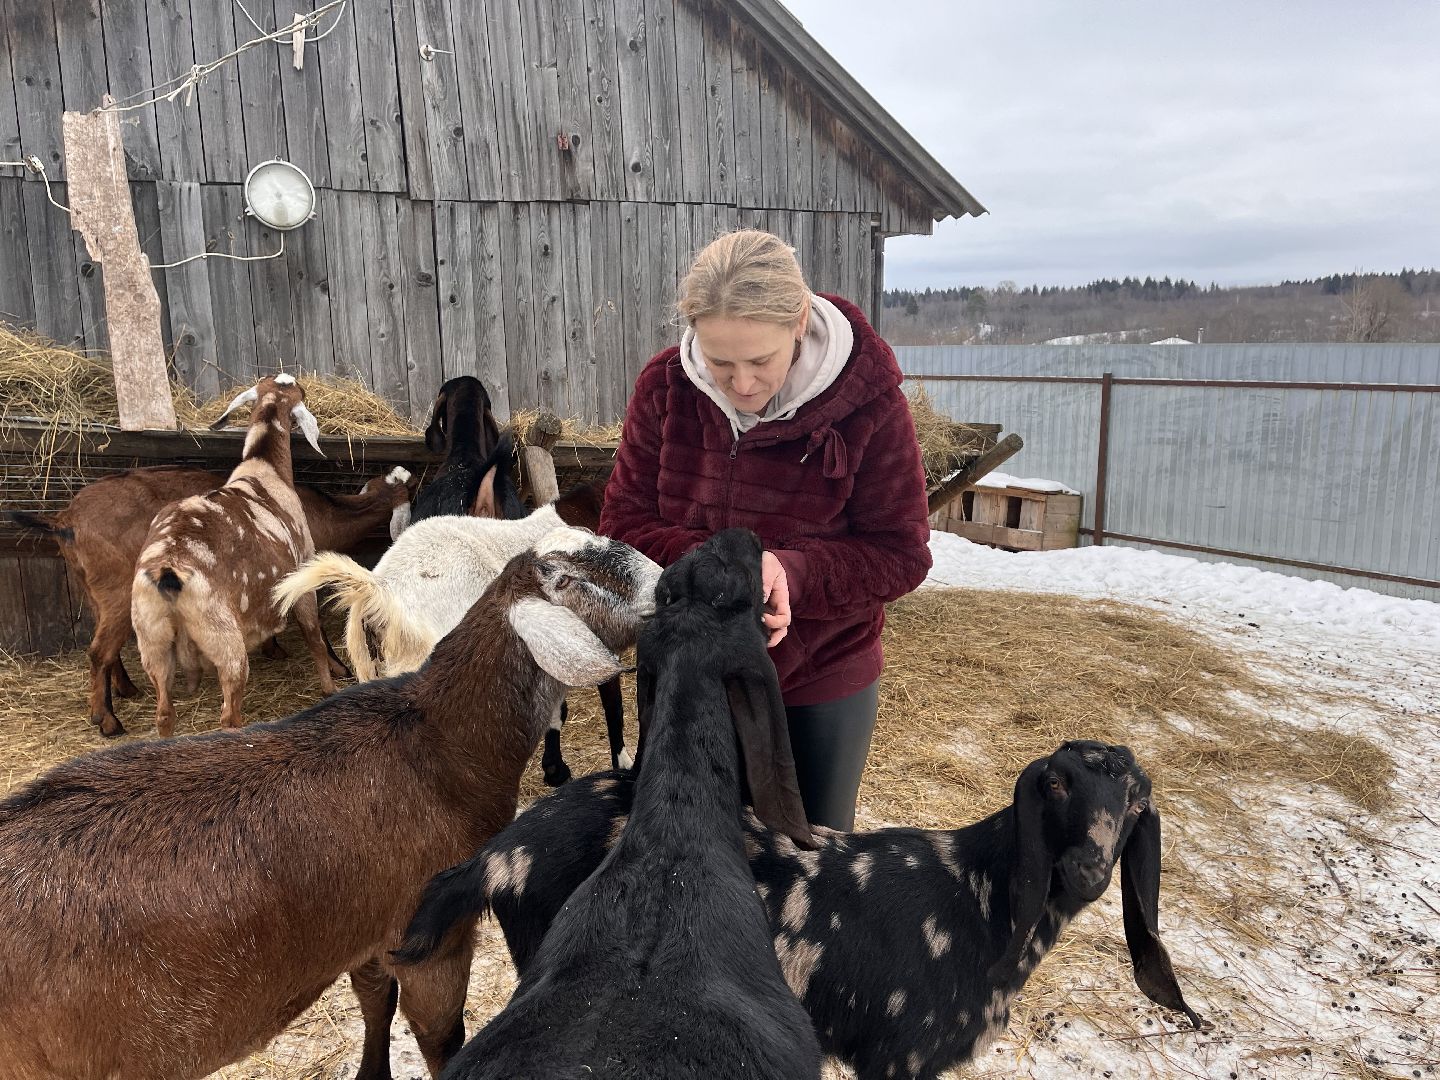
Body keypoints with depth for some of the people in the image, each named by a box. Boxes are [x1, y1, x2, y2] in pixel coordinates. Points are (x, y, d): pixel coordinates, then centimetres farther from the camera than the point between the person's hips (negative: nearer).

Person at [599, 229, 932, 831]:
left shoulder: (869, 402, -20)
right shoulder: (665, 388, -13)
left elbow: (900, 555, -15)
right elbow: (623, 523, -10)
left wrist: (791, 572, -33)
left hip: (824, 680, -2)